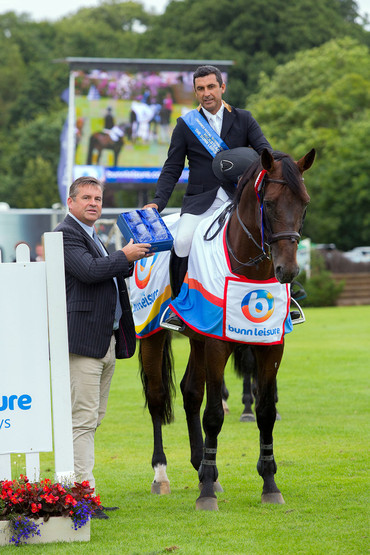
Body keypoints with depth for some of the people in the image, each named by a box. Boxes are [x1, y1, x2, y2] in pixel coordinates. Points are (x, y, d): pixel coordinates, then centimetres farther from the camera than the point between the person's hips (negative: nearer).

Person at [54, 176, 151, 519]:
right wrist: (125, 256, -10)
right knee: (83, 419, -11)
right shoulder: (66, 234, -9)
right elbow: (89, 271, -22)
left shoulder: (91, 236, 22)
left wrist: (133, 259, 12)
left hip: (107, 342, 10)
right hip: (83, 339, -10)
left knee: (91, 420, 12)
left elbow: (108, 274, 28)